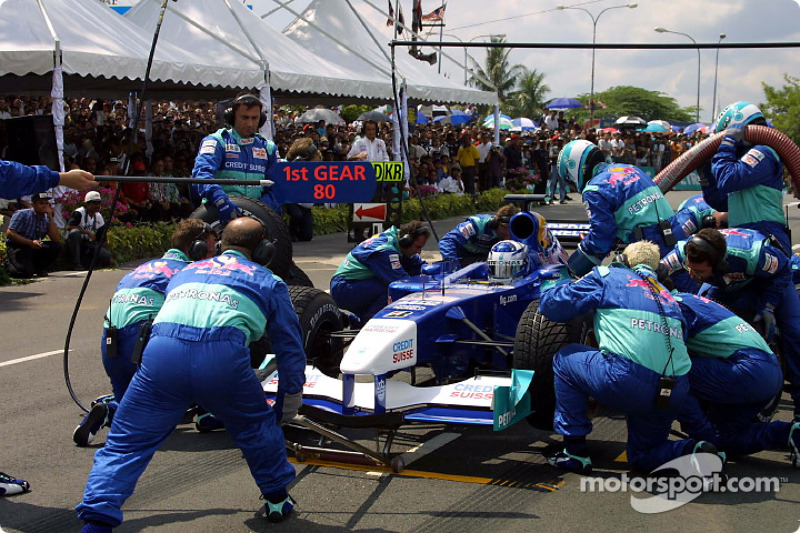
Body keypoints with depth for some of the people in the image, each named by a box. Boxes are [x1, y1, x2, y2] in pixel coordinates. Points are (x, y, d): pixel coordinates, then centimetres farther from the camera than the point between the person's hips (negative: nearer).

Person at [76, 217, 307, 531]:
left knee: (125, 444, 12)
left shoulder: (187, 271, 36)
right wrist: (289, 405, 38)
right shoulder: (268, 282, 27)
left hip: (161, 352, 2)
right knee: (257, 427, 26)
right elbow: (290, 350, 28)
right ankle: (277, 499, 39)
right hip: (222, 357, -1)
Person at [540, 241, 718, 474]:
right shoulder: (668, 296, 29)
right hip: (675, 394, 6)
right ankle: (694, 452, -1)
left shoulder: (608, 276, 15)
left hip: (625, 381, -6)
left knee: (565, 359, 23)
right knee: (642, 456, 29)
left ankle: (575, 452, 19)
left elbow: (552, 305, 14)